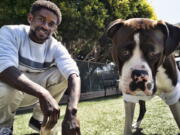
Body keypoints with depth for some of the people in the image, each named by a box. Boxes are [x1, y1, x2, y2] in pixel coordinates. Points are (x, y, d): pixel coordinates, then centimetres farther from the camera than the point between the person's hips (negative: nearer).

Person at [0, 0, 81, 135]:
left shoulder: (56, 47, -14)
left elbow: (73, 74, -29)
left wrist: (71, 112, -48)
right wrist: (43, 94, -52)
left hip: (32, 91, 4)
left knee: (63, 73, -17)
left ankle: (38, 119, 3)